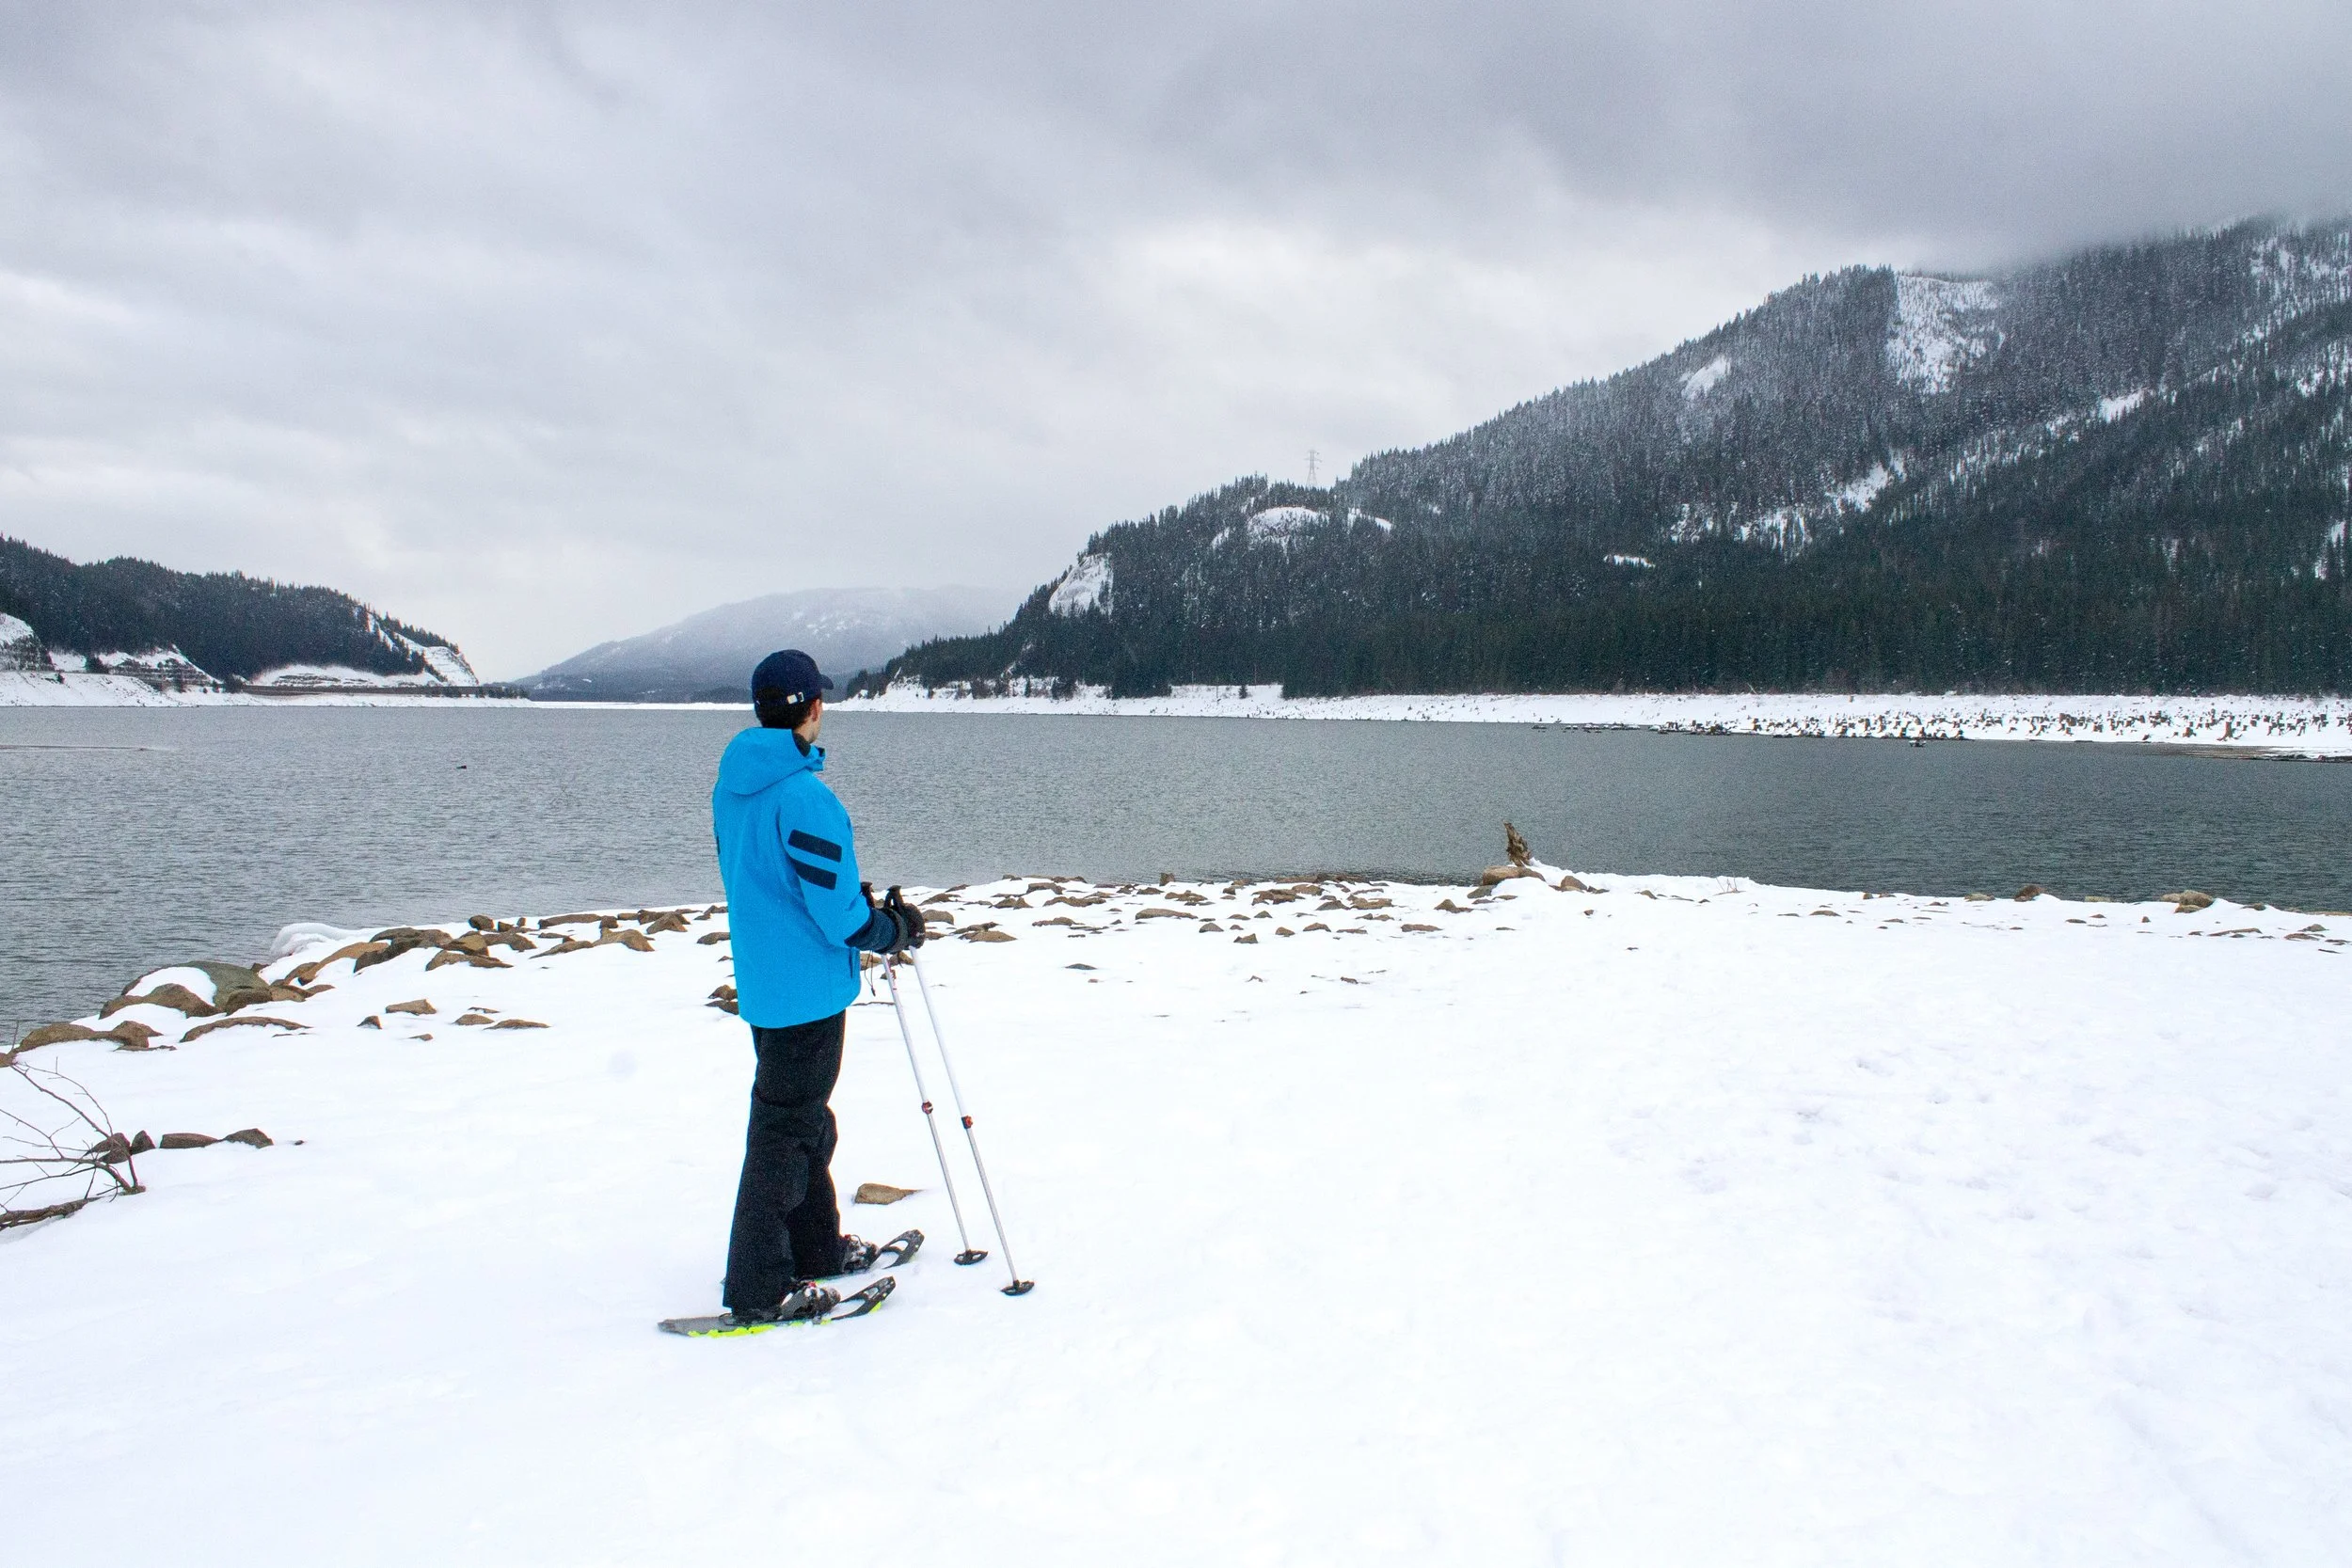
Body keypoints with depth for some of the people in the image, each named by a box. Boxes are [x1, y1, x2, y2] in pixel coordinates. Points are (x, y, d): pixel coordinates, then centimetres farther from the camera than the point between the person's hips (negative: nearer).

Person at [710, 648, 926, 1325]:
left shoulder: (731, 786, 6)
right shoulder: (805, 796, -24)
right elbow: (840, 916, -22)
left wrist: (860, 907, 17)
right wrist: (896, 930, -3)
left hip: (761, 983, 9)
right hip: (807, 990, -9)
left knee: (804, 1119, 22)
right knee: (783, 1131, 0)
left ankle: (816, 1245, 36)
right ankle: (758, 1289, 9)